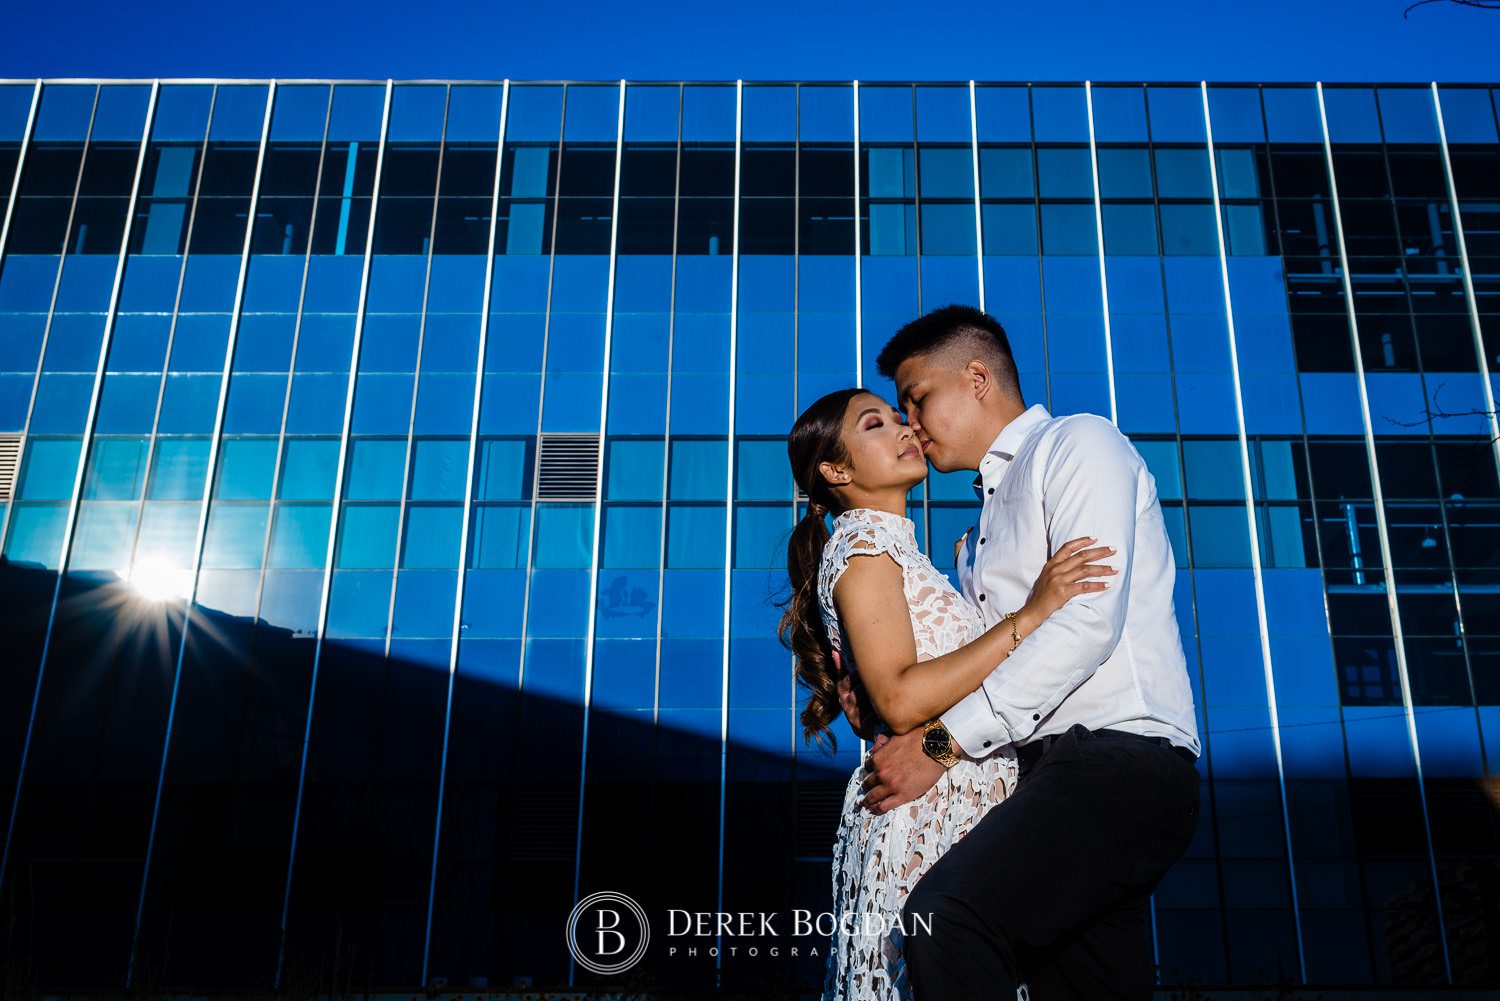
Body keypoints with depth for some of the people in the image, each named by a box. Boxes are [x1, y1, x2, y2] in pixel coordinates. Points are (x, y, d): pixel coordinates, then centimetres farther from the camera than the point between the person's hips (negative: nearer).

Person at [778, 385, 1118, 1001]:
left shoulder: (893, 548, 22)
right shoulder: (861, 545, -7)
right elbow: (900, 701, -19)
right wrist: (1030, 615, -18)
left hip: (963, 810, 9)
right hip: (923, 818, -9)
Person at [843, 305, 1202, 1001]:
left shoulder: (1078, 443, 1)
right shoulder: (983, 535, 28)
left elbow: (1088, 620, -14)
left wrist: (944, 737, -14)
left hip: (1119, 760, -9)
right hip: (1053, 773, 9)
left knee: (944, 917, -29)